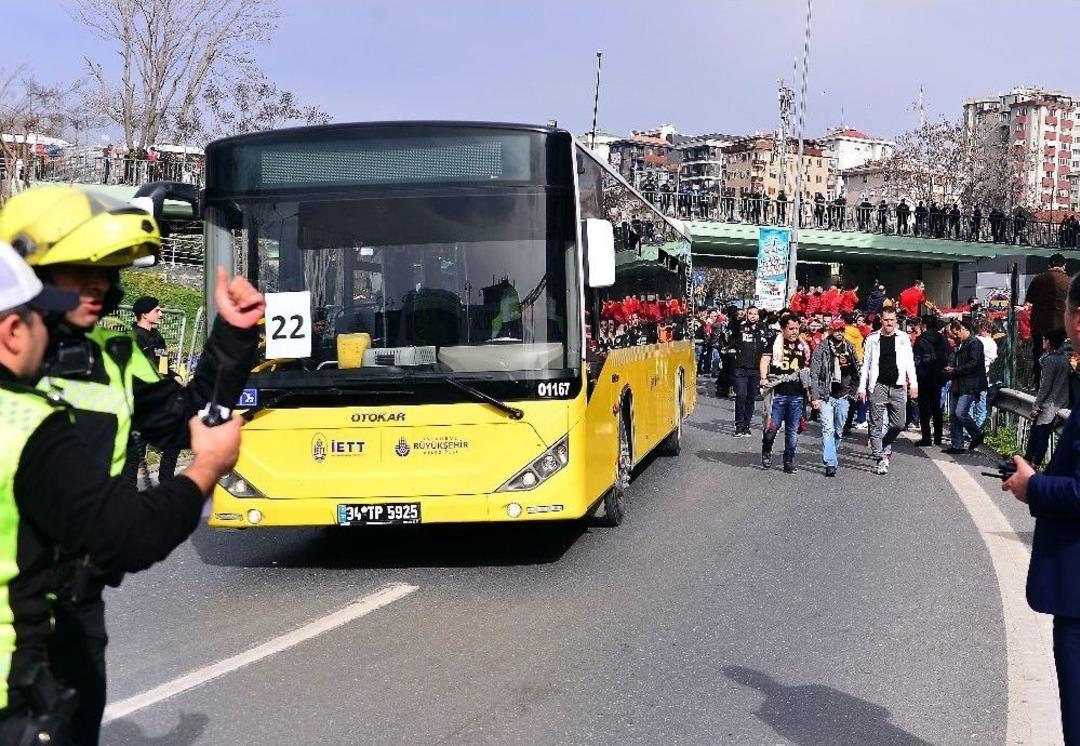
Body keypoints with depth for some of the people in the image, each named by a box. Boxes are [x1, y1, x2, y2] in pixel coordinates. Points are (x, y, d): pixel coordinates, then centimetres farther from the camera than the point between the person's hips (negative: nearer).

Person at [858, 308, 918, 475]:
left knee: (899, 424, 2)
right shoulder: (872, 339, 4)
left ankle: (884, 445, 29)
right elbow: (865, 364, 5)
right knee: (876, 424, -4)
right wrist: (862, 387, 0)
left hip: (898, 387, 2)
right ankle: (881, 459, 1)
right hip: (878, 386, -1)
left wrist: (913, 384, 0)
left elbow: (910, 362, 8)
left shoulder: (903, 339, 7)